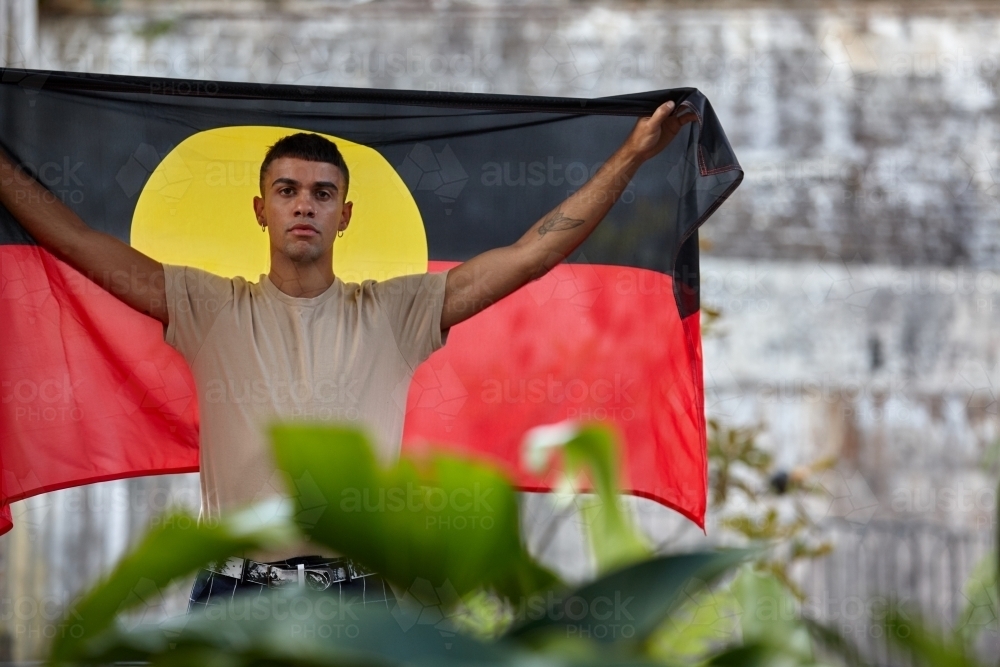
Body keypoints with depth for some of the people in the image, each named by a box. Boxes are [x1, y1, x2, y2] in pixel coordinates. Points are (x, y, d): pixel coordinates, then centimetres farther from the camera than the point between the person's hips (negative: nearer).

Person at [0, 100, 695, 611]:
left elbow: (533, 252, 4)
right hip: (236, 590, 0)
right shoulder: (213, 308, 7)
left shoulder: (395, 311, 7)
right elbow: (86, 247, 4)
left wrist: (630, 157, 1)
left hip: (358, 594, 0)